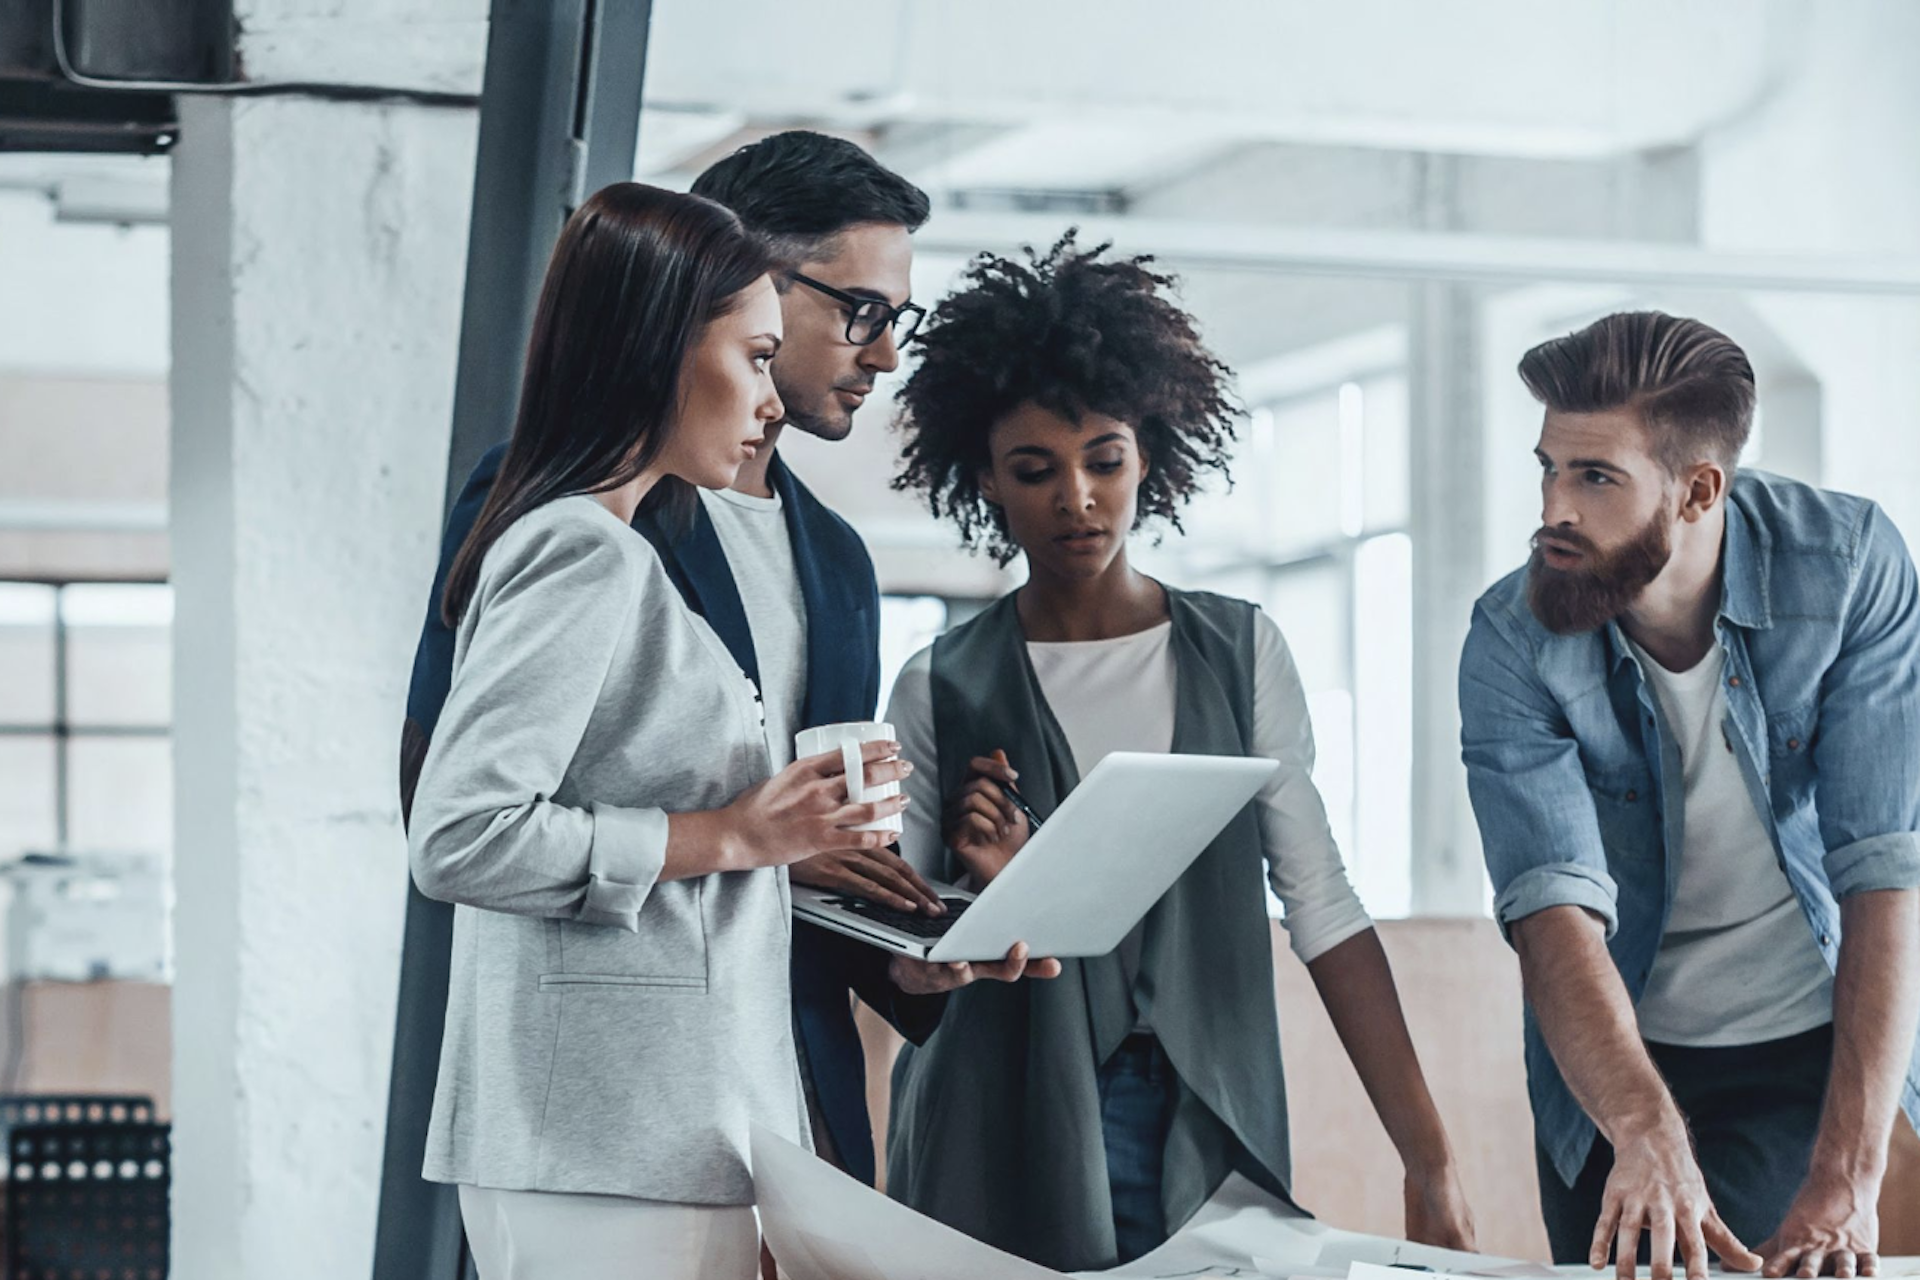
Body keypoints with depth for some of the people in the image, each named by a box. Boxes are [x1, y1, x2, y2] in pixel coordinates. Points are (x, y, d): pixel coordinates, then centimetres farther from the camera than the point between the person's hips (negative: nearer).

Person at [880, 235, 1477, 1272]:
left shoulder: (1240, 653, 5)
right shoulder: (945, 688, 2)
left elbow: (1322, 906, 1)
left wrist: (1429, 1159, -5)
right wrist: (987, 890, -15)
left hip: (1212, 1143, 1)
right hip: (1006, 1148, -1)